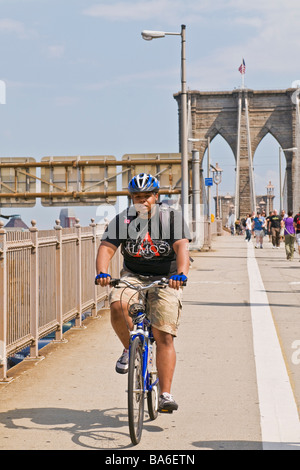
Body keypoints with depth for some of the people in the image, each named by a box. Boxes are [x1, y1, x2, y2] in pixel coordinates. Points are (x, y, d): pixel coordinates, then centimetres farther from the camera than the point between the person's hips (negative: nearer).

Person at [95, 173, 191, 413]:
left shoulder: (172, 217, -8)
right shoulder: (123, 220, -3)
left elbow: (182, 247, -22)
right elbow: (106, 247, -13)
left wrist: (181, 273, -41)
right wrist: (102, 272, -33)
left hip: (166, 279, -2)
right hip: (133, 275, 2)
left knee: (164, 337, -11)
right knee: (117, 305, -31)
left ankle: (166, 394, -7)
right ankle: (129, 348, -2)